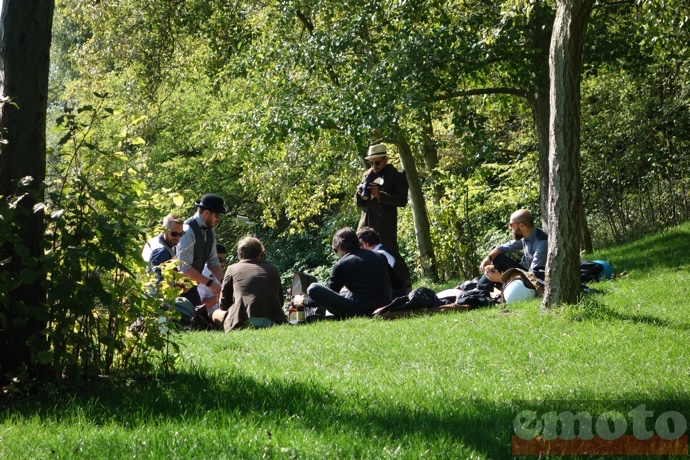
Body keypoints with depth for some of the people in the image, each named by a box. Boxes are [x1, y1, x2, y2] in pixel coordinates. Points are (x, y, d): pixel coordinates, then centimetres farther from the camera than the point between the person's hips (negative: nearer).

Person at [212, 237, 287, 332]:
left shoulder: (232, 269, 13)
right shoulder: (272, 269, 18)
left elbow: (224, 304, 15)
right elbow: (280, 301, 23)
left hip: (244, 322, -3)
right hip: (272, 321, 3)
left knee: (216, 314, 24)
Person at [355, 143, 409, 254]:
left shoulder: (397, 176, 0)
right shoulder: (367, 175, 16)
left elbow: (402, 200, -10)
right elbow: (359, 204, 20)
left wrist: (381, 195, -22)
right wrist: (359, 194, -4)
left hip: (385, 225, -5)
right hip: (366, 224, 5)